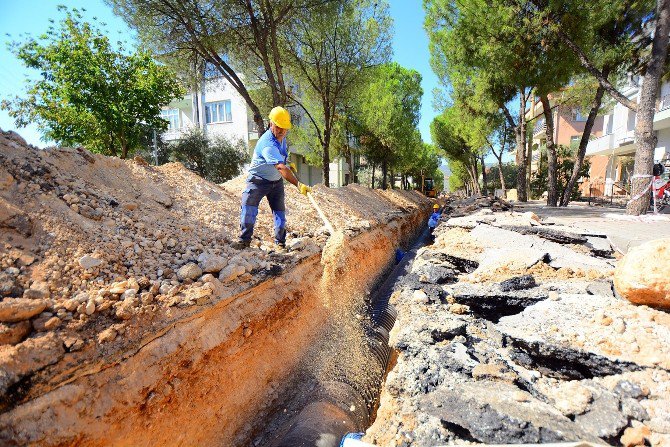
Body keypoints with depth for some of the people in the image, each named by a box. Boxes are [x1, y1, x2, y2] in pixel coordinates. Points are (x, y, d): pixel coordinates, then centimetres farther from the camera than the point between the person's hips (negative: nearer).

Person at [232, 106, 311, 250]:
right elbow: (281, 168, -44)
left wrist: (289, 163, 4)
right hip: (259, 180, -7)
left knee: (280, 211, 6)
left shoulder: (282, 137, -4)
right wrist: (298, 185, -51)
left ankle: (280, 243, 16)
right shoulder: (267, 143, -31)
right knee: (248, 208, -15)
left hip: (276, 181, 7)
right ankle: (244, 239, -3)